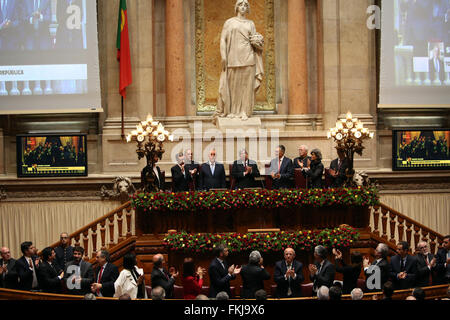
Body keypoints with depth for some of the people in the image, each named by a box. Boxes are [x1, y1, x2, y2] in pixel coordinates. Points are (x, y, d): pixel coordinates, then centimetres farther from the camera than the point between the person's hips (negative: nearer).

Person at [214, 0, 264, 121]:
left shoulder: (251, 24, 14)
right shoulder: (229, 22, 7)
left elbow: (254, 40, 17)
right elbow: (223, 39, 1)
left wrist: (256, 41, -7)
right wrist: (223, 56, -8)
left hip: (248, 57, 2)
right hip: (233, 57, -1)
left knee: (246, 84, -2)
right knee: (232, 84, -1)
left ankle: (244, 112, 1)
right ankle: (231, 111, 7)